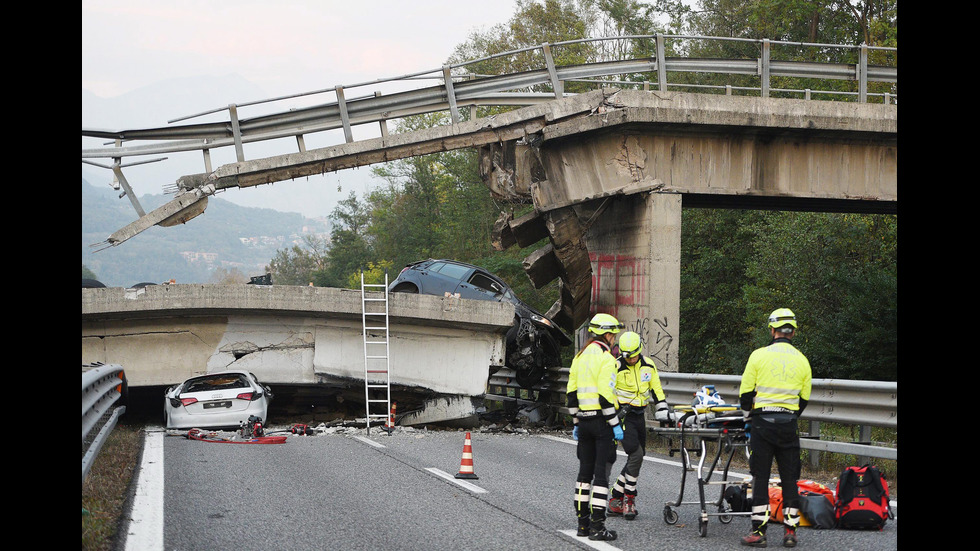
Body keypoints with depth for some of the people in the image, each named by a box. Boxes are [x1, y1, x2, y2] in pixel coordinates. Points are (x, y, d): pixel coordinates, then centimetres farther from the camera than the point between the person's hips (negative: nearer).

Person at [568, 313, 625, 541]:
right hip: (601, 421, -8)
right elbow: (606, 395, -19)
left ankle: (583, 523, 16)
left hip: (583, 420, 8)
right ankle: (597, 526, -7)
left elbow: (571, 392, 14)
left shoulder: (580, 357, 12)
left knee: (585, 471, 13)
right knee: (601, 472, -6)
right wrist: (615, 424, -15)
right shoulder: (606, 358, -13)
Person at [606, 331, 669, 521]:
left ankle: (616, 500, 15)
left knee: (637, 457, 7)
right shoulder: (616, 367, -11)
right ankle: (629, 499, -4)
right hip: (623, 415, -6)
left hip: (639, 416, 6)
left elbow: (656, 389, 14)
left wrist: (661, 412, 7)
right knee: (636, 454, -17)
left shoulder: (648, 365, 5)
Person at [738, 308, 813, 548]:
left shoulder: (759, 355, -4)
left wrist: (748, 416, 18)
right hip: (789, 426, 2)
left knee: (760, 477, 1)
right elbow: (804, 398, 12)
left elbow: (746, 392, -1)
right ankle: (790, 531, 8)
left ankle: (759, 531, -1)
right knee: (789, 479, 8)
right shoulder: (802, 360, 6)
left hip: (763, 422, -2)